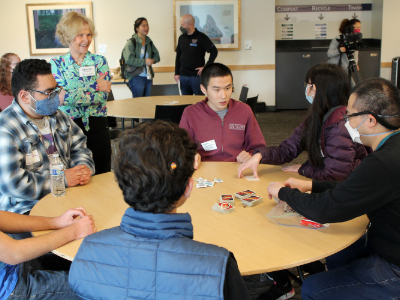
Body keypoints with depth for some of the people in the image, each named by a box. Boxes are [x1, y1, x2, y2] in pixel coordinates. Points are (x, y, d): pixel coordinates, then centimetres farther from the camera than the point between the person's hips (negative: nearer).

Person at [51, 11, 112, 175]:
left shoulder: (99, 61, 3)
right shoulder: (56, 64, 2)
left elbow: (103, 96, -9)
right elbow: (60, 95, -11)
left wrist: (70, 95, -17)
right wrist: (94, 87, -12)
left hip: (97, 126, 1)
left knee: (102, 175, 7)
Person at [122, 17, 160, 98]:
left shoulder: (149, 42, 12)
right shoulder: (131, 42, -10)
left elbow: (156, 55, 18)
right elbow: (129, 59, -20)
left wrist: (153, 60, -5)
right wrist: (144, 61, -20)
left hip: (148, 77, 7)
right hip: (136, 77, -7)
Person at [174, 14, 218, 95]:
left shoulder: (201, 37, -6)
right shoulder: (181, 38, 9)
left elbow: (214, 51, -7)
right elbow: (178, 56, 14)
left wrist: (206, 67, -11)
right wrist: (176, 73, 9)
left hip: (197, 76, -5)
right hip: (183, 76, 5)